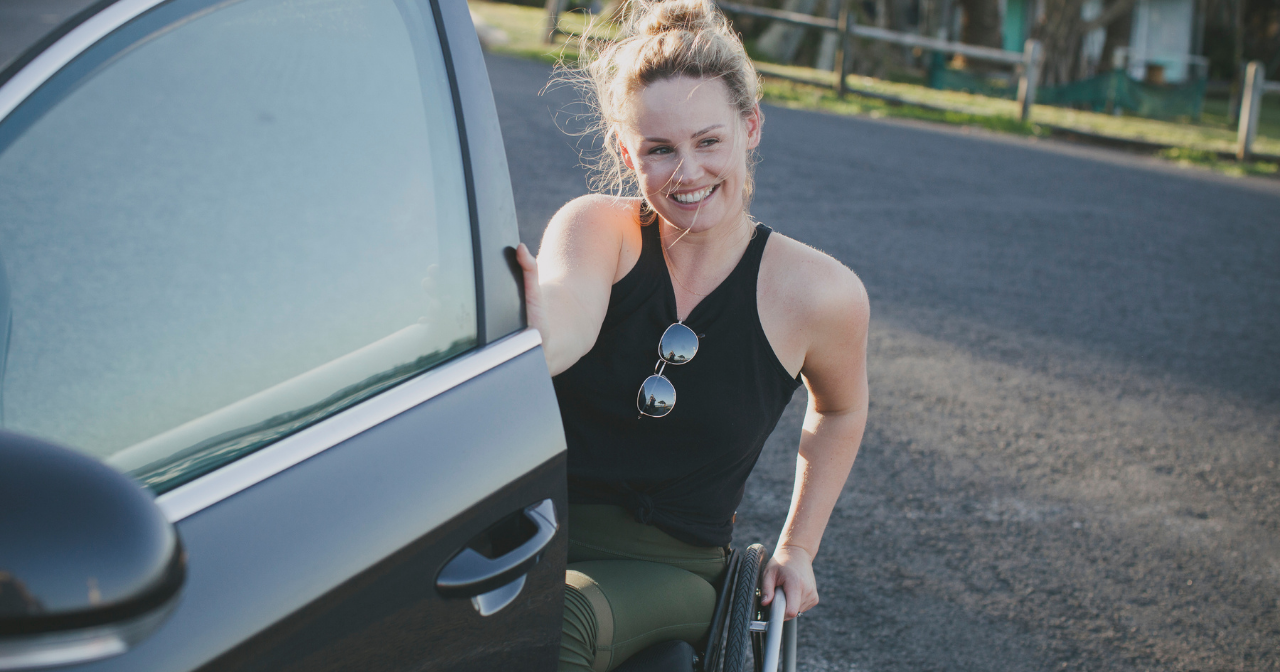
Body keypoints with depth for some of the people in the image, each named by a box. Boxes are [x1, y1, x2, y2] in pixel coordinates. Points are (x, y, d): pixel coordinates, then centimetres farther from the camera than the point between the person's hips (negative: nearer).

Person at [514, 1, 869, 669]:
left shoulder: (821, 294, -4)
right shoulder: (594, 228, -4)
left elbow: (839, 411, 19)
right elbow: (557, 339, -27)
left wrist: (798, 548, 17)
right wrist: (534, 309, -51)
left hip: (663, 568, 0)